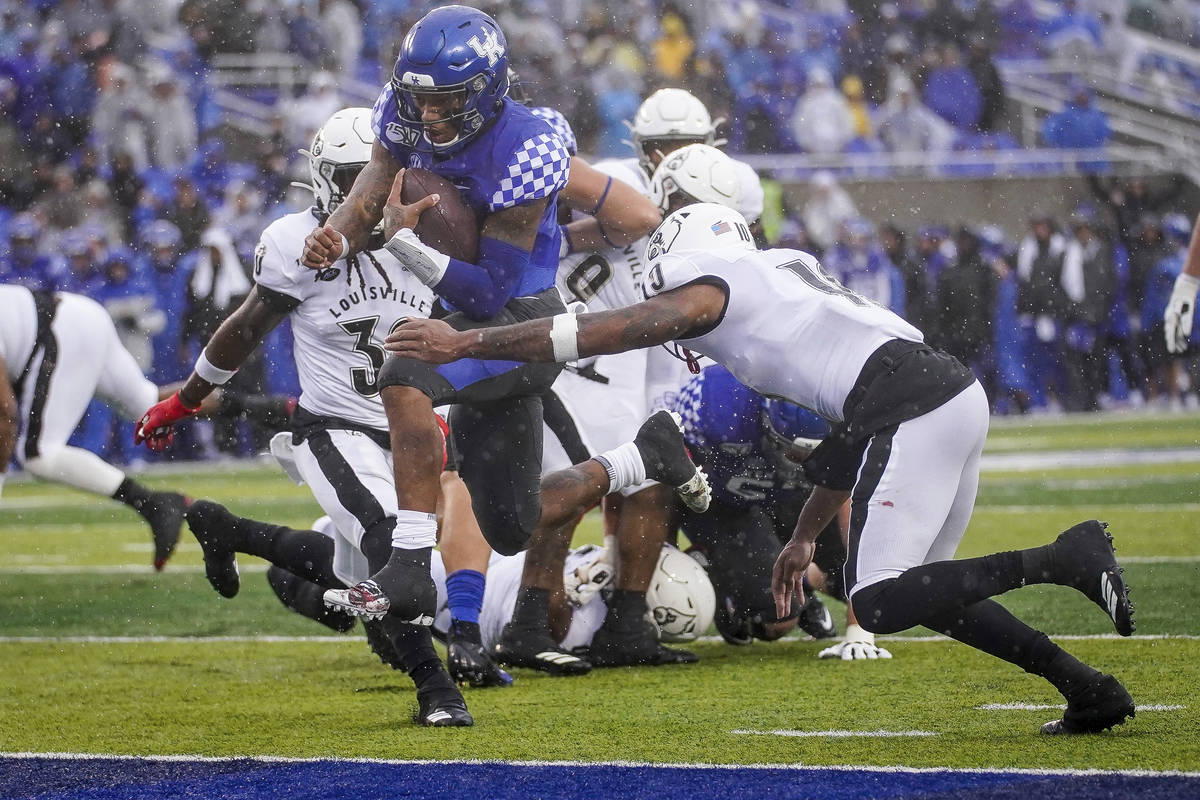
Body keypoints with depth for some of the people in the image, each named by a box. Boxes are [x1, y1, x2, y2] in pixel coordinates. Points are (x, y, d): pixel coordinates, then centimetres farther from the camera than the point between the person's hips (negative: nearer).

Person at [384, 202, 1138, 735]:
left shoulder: (710, 288, 6)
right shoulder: (784, 287, 32)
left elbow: (595, 332, 0)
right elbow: (855, 430, 34)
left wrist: (463, 344, 3)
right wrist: (805, 537, 39)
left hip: (914, 408, -9)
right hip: (958, 395, 9)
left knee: (879, 605, -8)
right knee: (914, 591, 17)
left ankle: (1065, 558, -15)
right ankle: (1090, 689, 12)